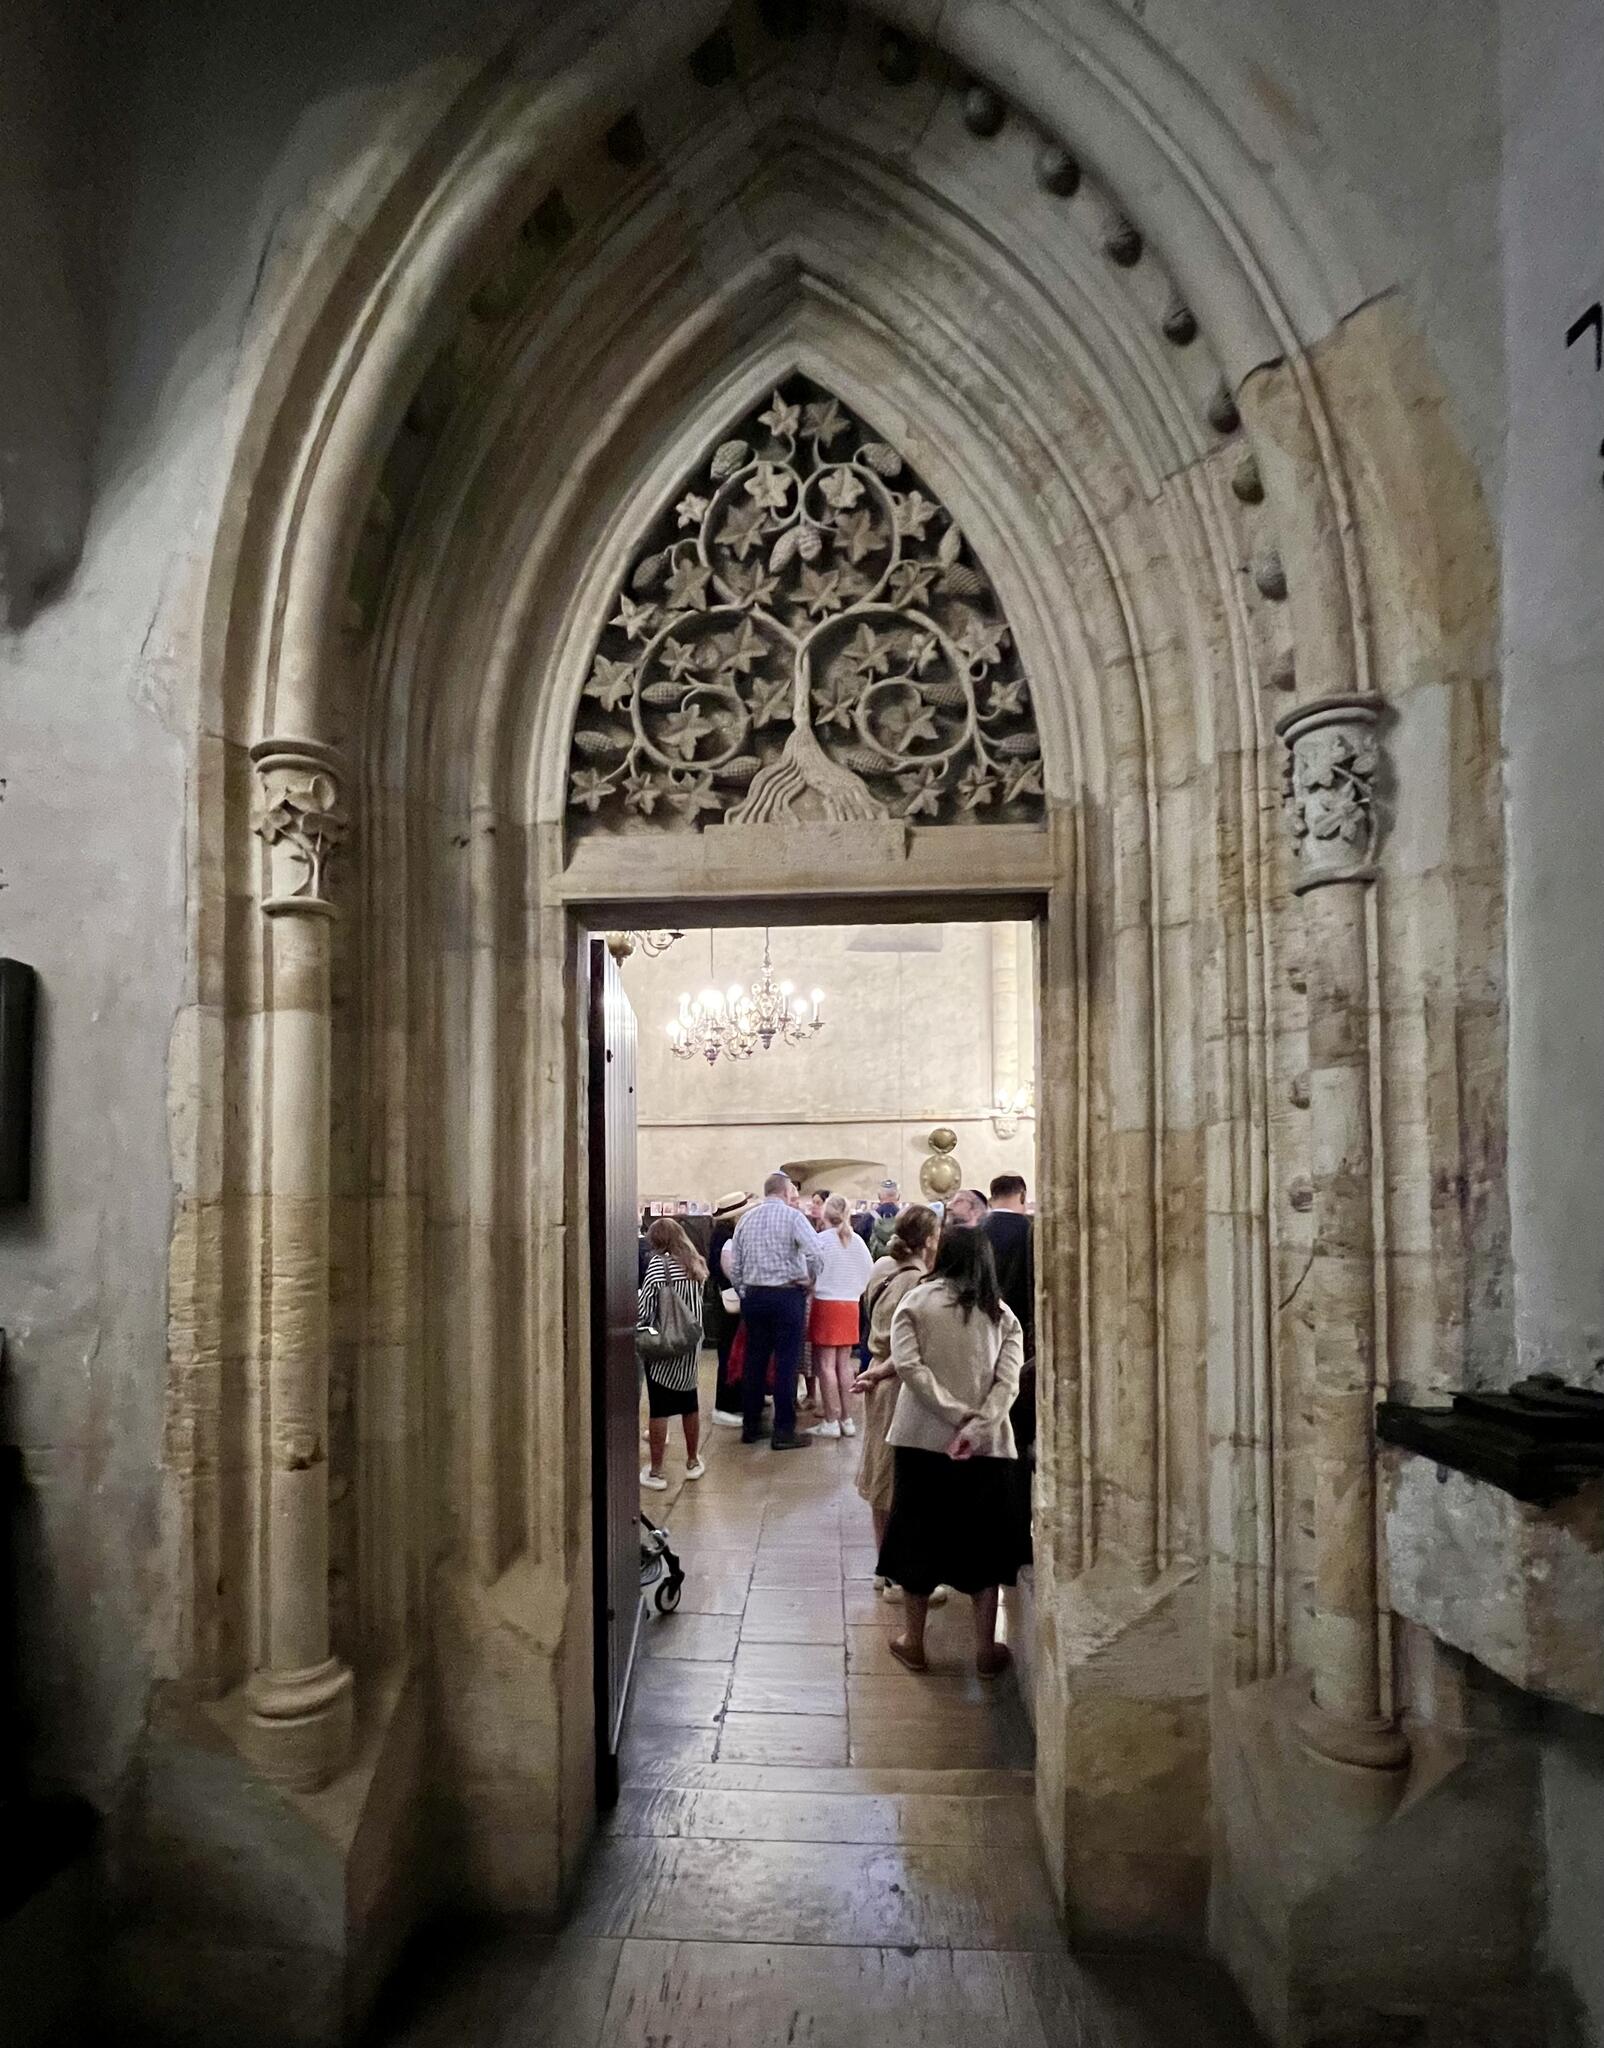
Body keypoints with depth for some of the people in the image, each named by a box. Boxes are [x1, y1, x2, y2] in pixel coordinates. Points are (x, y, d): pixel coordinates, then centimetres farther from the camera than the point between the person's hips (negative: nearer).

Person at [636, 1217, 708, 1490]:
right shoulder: (696, 1263, 7)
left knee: (659, 1408, 0)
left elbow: (645, 1307, -13)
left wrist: (636, 1334, -1)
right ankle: (693, 1462, 29)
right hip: (692, 1344, 6)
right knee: (690, 1403, 17)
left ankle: (656, 1472, 5)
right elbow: (696, 1302, 9)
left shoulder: (659, 1263, -12)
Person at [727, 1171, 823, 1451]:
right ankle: (783, 1432, 3)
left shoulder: (746, 1219, 8)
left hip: (753, 1295, 5)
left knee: (754, 1361, 12)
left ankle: (750, 1427, 21)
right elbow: (816, 1254, -19)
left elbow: (734, 1266, 9)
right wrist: (810, 1280, -2)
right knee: (786, 1363, 0)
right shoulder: (792, 1216, -7)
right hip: (787, 1295, -5)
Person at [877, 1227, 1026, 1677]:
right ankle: (986, 1649, 21)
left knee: (919, 1536, 13)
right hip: (986, 1445, 1)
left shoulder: (916, 1300, -2)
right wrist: (976, 1427, -15)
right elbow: (1008, 1382, -8)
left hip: (922, 1438, -1)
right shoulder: (1003, 1315, 4)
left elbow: (908, 1365, -13)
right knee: (982, 1542, 14)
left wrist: (957, 1414, -13)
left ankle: (913, 1642, 23)